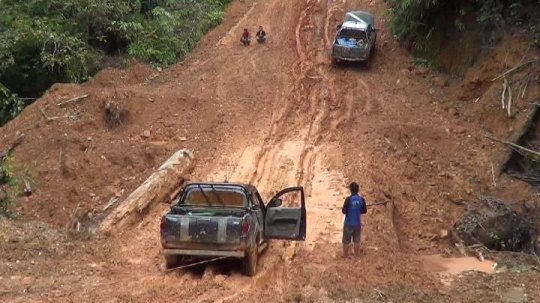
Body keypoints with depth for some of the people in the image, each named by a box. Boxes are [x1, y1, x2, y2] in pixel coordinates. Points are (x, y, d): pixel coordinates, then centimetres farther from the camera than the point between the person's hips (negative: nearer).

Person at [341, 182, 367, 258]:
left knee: (346, 241, 8)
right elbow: (364, 211, 3)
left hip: (349, 223, -3)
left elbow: (344, 211, -14)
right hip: (357, 223, 3)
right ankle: (356, 256, 21)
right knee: (357, 240, 15)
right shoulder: (361, 199, -6)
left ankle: (345, 256, 14)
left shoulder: (348, 199, -18)